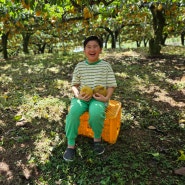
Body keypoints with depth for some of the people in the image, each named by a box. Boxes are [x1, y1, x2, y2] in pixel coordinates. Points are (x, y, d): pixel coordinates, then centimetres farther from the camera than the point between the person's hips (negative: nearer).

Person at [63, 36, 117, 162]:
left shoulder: (106, 65, 4)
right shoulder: (80, 66, 9)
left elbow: (111, 85, 4)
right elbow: (74, 84, 13)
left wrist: (107, 98, -14)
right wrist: (77, 95, -8)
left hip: (99, 98, -2)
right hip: (82, 97, 2)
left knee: (96, 113, -35)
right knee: (73, 112, -30)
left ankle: (97, 138, -3)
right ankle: (71, 145, -11)